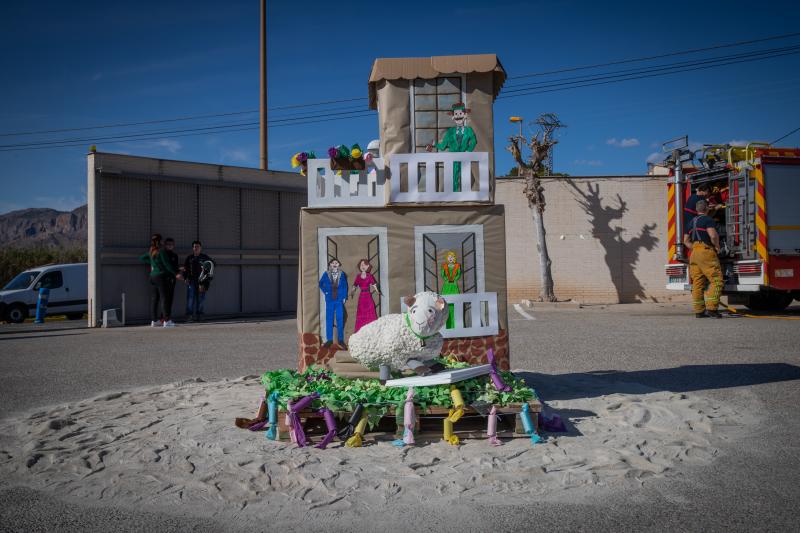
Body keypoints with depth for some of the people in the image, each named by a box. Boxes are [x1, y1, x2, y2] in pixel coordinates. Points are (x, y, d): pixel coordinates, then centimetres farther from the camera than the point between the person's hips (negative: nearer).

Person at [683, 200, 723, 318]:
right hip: (706, 251, -8)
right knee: (716, 280, -7)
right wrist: (717, 246, -5)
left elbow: (686, 240, 22)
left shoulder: (692, 222, 20)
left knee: (697, 283, 6)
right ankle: (711, 308, -15)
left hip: (694, 253, 8)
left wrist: (694, 248, 16)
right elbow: (713, 235, -20)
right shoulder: (708, 219, -5)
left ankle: (699, 311, 7)